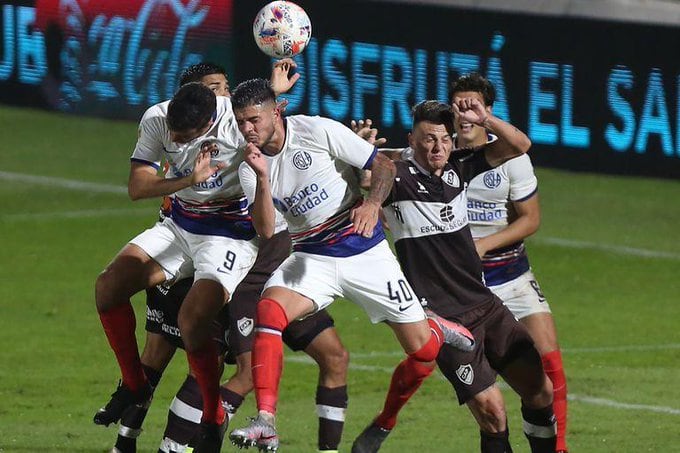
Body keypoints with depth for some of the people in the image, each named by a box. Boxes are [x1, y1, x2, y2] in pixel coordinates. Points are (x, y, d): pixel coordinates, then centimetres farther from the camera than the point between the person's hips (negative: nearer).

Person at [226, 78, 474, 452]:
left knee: (422, 351, -5)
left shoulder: (317, 131, -12)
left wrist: (372, 203, -26)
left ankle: (437, 331, 35)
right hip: (310, 258, 2)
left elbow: (384, 165, -8)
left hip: (364, 250, -2)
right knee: (268, 310, -29)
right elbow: (265, 231, -10)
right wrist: (262, 177, -22)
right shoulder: (250, 165, -1)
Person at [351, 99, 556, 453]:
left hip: (485, 303, 6)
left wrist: (483, 120, -9)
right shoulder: (397, 178, -11)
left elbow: (518, 145, 8)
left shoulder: (458, 168, 6)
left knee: (541, 390, 3)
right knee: (491, 411, -13)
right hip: (443, 318, -6)